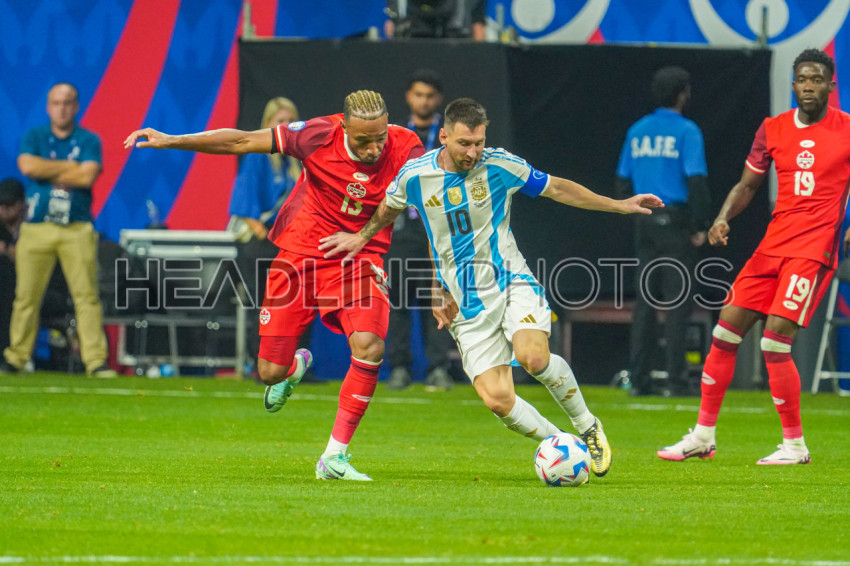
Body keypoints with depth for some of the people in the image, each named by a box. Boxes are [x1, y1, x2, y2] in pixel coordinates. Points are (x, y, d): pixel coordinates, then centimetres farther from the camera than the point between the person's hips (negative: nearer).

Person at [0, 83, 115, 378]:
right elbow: (28, 166, -9)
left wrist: (47, 172, -3)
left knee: (87, 295, -8)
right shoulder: (33, 137, 11)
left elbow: (87, 176, -9)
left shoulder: (89, 141, 8)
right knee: (26, 296, -1)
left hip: (77, 230, -1)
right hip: (36, 229, 1)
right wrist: (69, 167, -5)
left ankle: (96, 361, -8)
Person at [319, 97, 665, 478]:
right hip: (466, 303, 1)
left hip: (511, 282, -1)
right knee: (497, 400, -14)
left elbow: (556, 188, 7)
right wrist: (361, 237, 28)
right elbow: (390, 207, 20)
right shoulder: (415, 176, -5)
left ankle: (587, 426, -5)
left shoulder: (500, 166, -6)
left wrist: (618, 205, 7)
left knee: (533, 357, -30)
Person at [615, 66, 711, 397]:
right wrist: (700, 227, -9)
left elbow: (623, 181, 12)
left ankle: (639, 379, 7)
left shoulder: (637, 131, 11)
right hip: (676, 222, -6)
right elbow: (696, 181, -15)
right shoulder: (686, 131, -8)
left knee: (644, 301, 9)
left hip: (644, 224, 6)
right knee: (677, 301, -3)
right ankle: (676, 380, -5)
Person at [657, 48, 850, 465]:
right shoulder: (772, 129, 10)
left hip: (815, 247, -5)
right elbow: (747, 185, 17)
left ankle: (794, 445, -2)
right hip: (774, 243, 5)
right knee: (726, 331, 1)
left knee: (775, 341, -15)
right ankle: (703, 435, 12)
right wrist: (723, 218, -1)